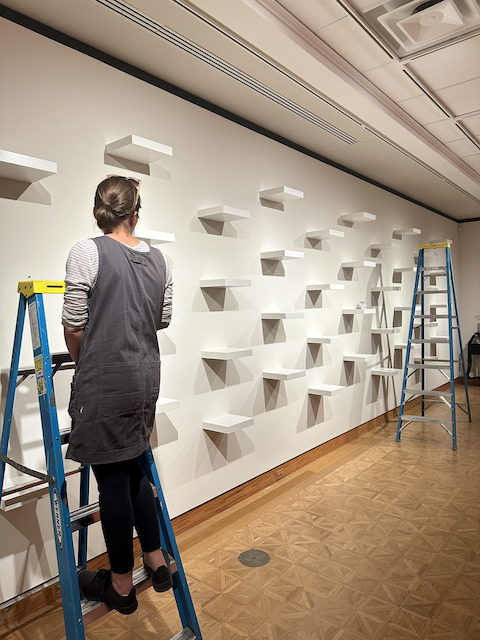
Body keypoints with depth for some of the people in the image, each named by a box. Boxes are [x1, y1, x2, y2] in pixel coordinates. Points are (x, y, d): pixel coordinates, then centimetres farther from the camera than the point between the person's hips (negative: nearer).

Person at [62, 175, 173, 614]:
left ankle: (121, 585, 28)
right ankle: (157, 562, 34)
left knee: (111, 478, 9)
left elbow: (74, 327, -8)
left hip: (104, 383, -5)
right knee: (134, 469, 21)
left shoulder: (87, 253, -11)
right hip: (146, 379, 6)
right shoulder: (159, 259, 4)